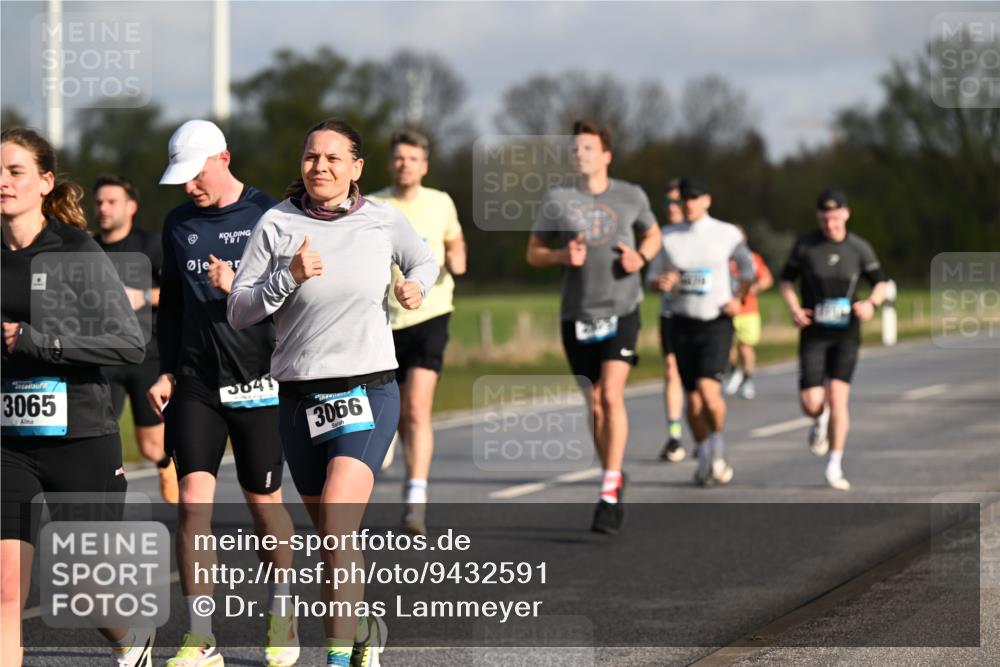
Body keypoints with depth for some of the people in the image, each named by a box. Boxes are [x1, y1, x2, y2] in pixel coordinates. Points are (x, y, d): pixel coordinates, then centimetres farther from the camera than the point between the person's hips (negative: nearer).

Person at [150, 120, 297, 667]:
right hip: (195, 383, 3)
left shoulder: (269, 217, -3)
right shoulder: (178, 225, 10)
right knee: (193, 500, -7)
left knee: (263, 502, 6)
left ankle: (281, 615, 26)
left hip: (258, 381, -3)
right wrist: (165, 372, 13)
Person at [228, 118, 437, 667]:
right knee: (328, 535, 10)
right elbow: (238, 312, -1)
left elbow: (424, 261, 22)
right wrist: (290, 277, -16)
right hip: (300, 396, 2)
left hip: (369, 390, -2)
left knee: (337, 517, -22)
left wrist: (415, 287, 0)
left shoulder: (385, 221, 2)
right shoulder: (277, 224, -1)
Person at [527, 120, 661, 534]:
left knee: (612, 394, -17)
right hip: (577, 314, 2)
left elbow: (652, 235, 20)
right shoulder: (557, 201, 3)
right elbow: (533, 253, 9)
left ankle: (609, 492, -18)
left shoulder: (631, 197, 4)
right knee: (594, 403, 8)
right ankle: (615, 478, 27)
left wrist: (641, 257, -3)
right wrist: (562, 255, -12)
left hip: (621, 310, -2)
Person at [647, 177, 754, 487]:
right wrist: (661, 283, -12)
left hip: (717, 322, -3)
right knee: (693, 399, 3)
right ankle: (705, 458, 20)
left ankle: (717, 444, 2)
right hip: (683, 324, 3)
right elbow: (653, 277, 11)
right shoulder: (668, 237, 4)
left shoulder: (727, 234, -2)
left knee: (708, 389, -21)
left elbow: (748, 267, 12)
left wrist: (738, 299, -1)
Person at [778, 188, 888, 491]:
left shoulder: (860, 248, -3)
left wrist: (872, 304, -15)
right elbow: (786, 280, 7)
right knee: (811, 403, -9)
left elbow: (881, 283, 7)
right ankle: (821, 420, 31)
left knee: (838, 397, -12)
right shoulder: (805, 246, -5)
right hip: (814, 333, 0)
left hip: (846, 333, 0)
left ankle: (835, 466, -1)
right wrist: (794, 309, -11)